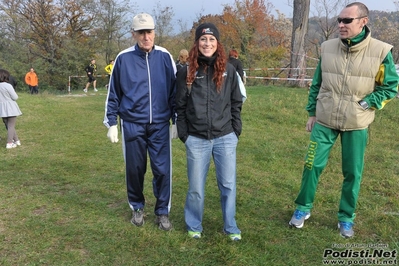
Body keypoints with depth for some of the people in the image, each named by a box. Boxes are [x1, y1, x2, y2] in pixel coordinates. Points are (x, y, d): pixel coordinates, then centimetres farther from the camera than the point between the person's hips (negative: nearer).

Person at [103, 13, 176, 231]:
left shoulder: (165, 57, 0)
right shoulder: (123, 58, -2)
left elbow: (174, 90, 6)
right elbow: (113, 93, 5)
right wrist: (111, 123, 4)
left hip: (160, 125, 0)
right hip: (132, 124, 0)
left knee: (162, 169, 1)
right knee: (135, 169, 10)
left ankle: (162, 212, 19)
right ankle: (137, 208, 31)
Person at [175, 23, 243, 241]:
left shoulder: (228, 70, 4)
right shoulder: (187, 72, 1)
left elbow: (236, 104, 8)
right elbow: (180, 106, 4)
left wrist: (236, 131, 4)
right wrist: (184, 134, 0)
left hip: (225, 138, 1)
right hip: (196, 140, -1)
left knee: (228, 185, 8)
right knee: (196, 187, 9)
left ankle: (230, 227, 26)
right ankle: (194, 226, 29)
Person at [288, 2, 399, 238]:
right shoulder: (327, 48, -1)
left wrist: (366, 104, -11)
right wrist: (312, 113, 9)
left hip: (356, 125, -1)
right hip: (324, 121, 2)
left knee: (353, 173, 8)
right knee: (312, 166, 5)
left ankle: (346, 218, 27)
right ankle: (303, 209, 25)